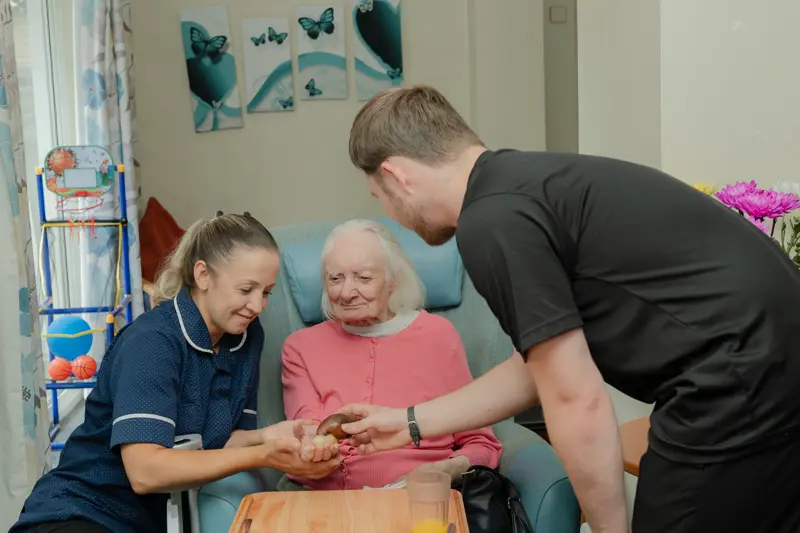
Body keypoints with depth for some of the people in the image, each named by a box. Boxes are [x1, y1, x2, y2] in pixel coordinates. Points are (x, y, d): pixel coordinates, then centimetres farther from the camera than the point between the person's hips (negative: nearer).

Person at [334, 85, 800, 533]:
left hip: (738, 389, -10)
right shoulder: (526, 183, 15)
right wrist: (412, 422, 29)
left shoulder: (489, 222, -14)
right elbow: (538, 366, 23)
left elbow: (577, 402, -15)